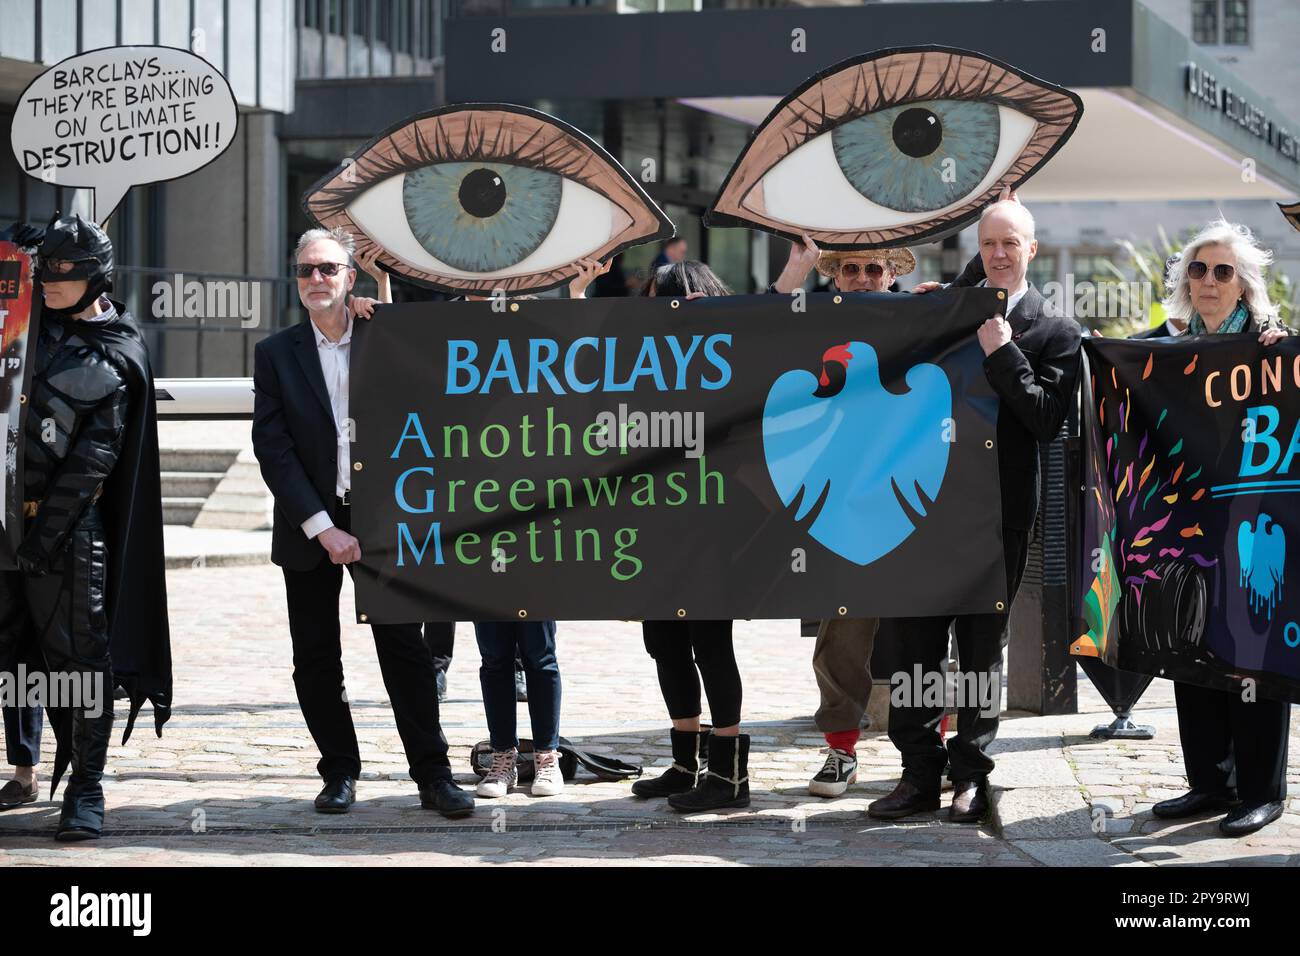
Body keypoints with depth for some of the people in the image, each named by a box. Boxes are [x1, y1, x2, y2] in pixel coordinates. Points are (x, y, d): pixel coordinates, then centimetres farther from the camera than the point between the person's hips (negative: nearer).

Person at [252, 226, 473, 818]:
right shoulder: (276, 354, 1)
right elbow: (272, 450, -6)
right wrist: (322, 528, -12)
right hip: (308, 527, 1)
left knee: (405, 650, -3)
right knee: (316, 660, 5)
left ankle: (433, 776, 0)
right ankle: (340, 774, 17)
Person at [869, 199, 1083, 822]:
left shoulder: (1054, 331, 0)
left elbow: (1048, 419, -10)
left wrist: (1002, 353, -15)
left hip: (999, 507, -3)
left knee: (983, 645, 6)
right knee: (916, 638, 2)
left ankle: (970, 775, 14)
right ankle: (920, 772, 9)